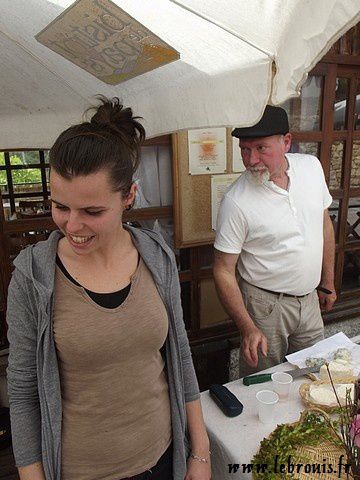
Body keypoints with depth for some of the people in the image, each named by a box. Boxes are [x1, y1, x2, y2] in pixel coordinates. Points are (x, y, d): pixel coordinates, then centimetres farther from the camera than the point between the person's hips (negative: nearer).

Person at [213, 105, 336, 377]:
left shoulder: (311, 166, -6)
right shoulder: (236, 201, -22)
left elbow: (324, 224, 8)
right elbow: (224, 271, -16)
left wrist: (327, 283, 12)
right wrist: (248, 328, -20)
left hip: (309, 298, 5)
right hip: (265, 305, -5)